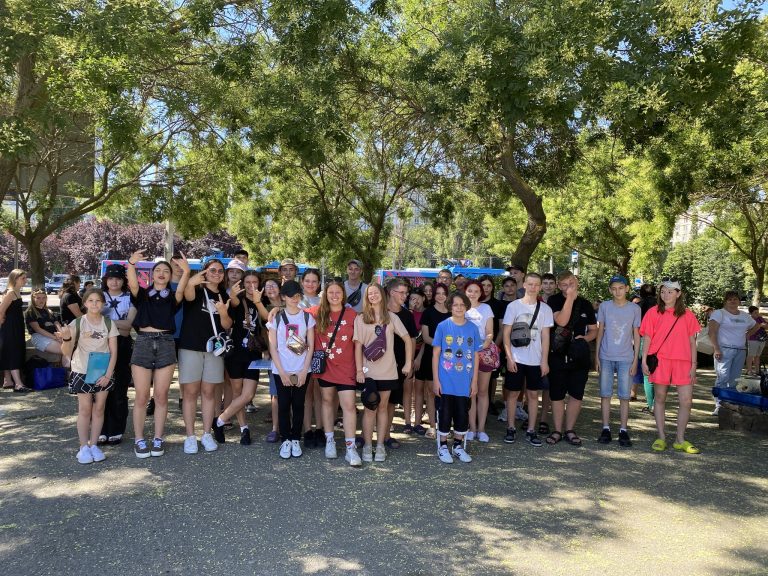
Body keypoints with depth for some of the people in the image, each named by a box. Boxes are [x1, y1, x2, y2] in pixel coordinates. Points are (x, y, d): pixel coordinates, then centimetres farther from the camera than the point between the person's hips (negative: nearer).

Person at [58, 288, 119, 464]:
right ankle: (83, 447, 9)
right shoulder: (77, 323, -6)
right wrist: (66, 338, -27)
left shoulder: (109, 324, -1)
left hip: (103, 373, 2)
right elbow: (67, 352, -6)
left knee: (99, 409, 6)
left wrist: (108, 374, -7)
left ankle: (94, 445, 15)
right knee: (85, 409, 0)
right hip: (82, 372, -2)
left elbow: (113, 352, 1)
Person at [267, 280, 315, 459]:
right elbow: (273, 348, -1)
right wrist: (282, 372, -8)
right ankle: (285, 440, 12)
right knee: (284, 405, 1)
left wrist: (304, 370, -6)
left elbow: (310, 346, 2)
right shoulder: (276, 318, 1)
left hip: (301, 370, 1)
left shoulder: (307, 317, 3)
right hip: (281, 370, 0)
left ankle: (295, 439, 15)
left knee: (298, 405, 4)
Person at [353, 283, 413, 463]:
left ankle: (380, 445, 15)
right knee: (370, 408, 1)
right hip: (368, 371, -1)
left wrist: (408, 363, 0)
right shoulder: (360, 319, 2)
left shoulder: (392, 317, 5)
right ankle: (367, 446, 10)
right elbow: (358, 345, -1)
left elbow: (408, 339, 7)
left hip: (387, 371, 1)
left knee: (383, 407, 7)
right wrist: (359, 370, -8)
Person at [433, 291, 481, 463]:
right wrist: (436, 380, -6)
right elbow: (435, 354, -3)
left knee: (462, 414, 10)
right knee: (446, 413, 5)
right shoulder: (443, 326, -5)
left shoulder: (472, 328, 2)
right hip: (446, 381, -2)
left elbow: (475, 356, 6)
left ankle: (458, 446, 27)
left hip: (464, 382, 2)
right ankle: (443, 447, 20)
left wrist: (474, 381, 3)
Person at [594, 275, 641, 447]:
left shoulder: (635, 309, 2)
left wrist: (635, 360, 0)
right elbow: (600, 332, 7)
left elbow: (636, 335, 6)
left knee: (624, 396, 1)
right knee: (605, 394, 3)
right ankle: (606, 429, 11)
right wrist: (596, 356, 3)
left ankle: (623, 430, 8)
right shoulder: (604, 306, 3)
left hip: (626, 359, 0)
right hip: (606, 357, 1)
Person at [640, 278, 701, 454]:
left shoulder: (687, 315, 8)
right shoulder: (653, 312, 3)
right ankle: (661, 438, 16)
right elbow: (647, 338, 3)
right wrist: (644, 361, -4)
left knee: (686, 401, -1)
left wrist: (693, 365, 4)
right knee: (660, 399, 6)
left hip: (682, 362, 2)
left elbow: (692, 341, 9)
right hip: (659, 361, -1)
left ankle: (680, 440, 13)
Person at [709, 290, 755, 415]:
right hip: (724, 350, -6)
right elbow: (712, 332, -9)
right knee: (722, 378, -14)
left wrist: (745, 336, 16)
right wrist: (716, 349, -19)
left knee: (734, 380, 5)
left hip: (740, 352, 6)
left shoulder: (745, 316, 16)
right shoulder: (719, 313, -1)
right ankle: (719, 406, -15)